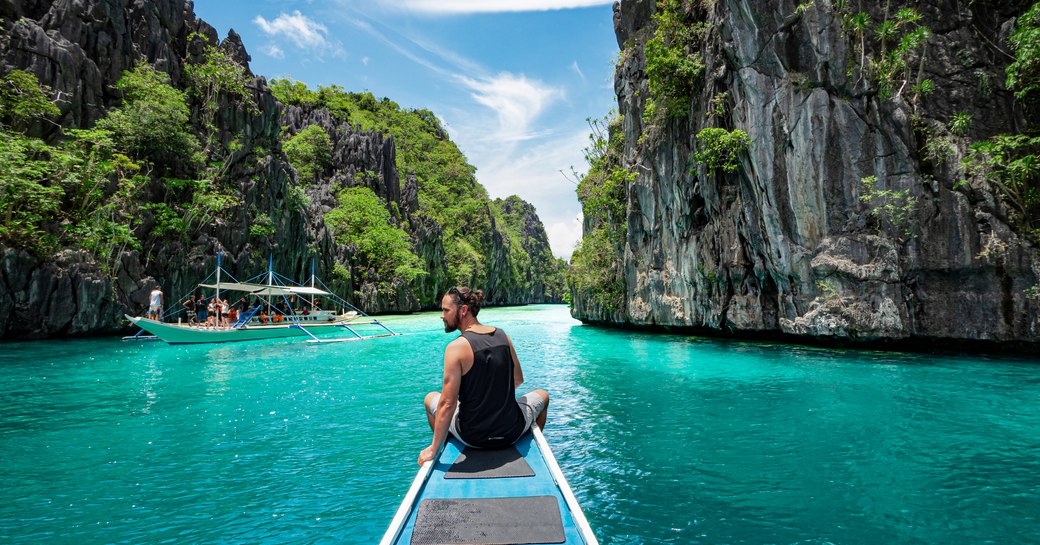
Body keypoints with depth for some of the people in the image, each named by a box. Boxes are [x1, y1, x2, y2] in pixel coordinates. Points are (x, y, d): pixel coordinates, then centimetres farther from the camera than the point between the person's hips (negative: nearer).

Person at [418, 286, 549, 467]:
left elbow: (448, 404, -19)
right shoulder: (503, 337, -3)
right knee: (543, 395, 33)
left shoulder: (456, 347, -17)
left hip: (472, 438, -2)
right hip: (512, 432, 3)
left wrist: (433, 449, -11)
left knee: (430, 399, 26)